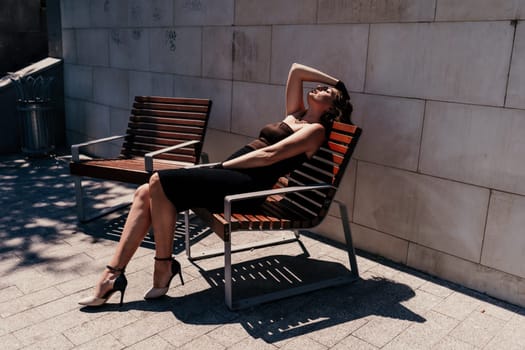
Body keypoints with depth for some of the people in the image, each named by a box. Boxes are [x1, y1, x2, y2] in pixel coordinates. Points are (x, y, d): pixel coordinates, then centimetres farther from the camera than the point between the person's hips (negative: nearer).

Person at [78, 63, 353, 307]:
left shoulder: (315, 129, 1)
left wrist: (221, 165, -9)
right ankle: (113, 274, -3)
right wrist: (334, 80, 34)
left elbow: (269, 155, -11)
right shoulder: (295, 115, 25)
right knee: (145, 193, -5)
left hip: (245, 185, -9)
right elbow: (296, 70, 29)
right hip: (229, 175, 9)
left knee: (160, 182, -22)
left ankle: (164, 266, -7)